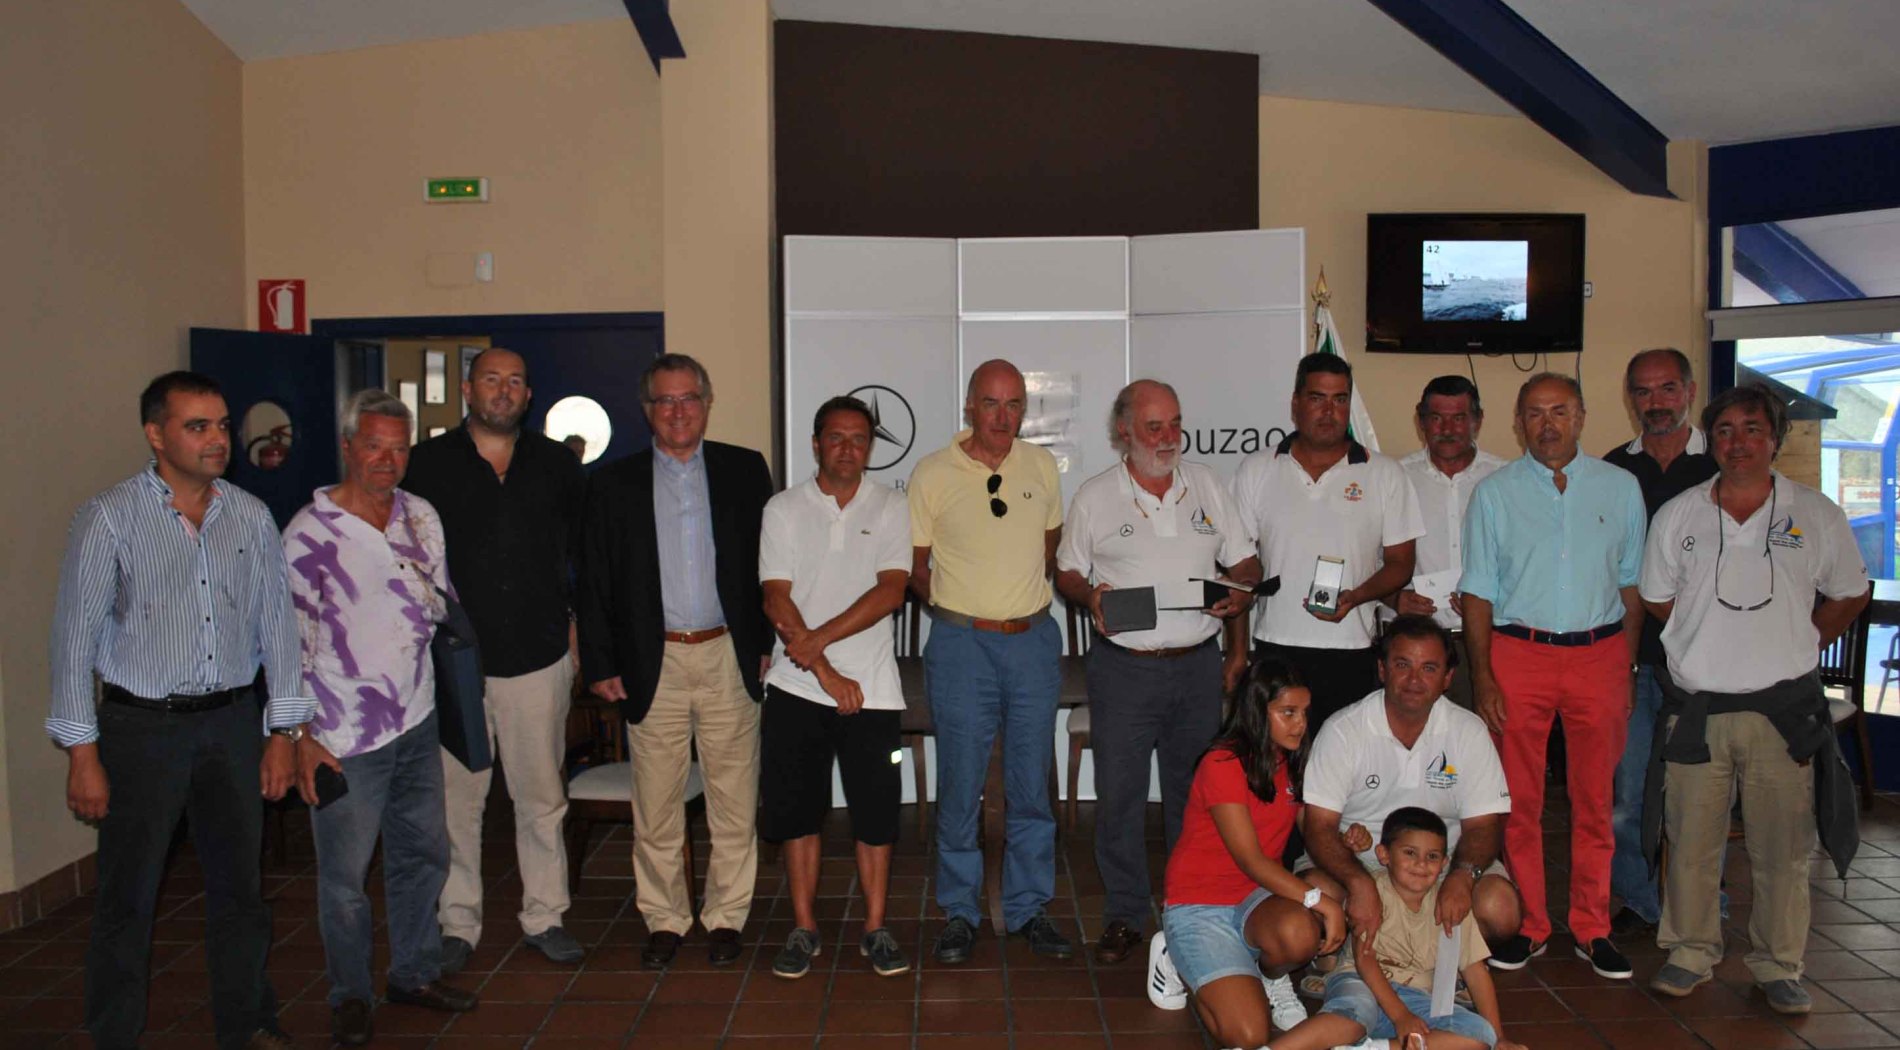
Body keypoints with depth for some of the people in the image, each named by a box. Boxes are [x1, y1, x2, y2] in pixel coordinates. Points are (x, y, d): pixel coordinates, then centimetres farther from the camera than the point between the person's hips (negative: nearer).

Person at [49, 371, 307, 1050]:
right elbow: (75, 637, -7)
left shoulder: (251, 516, 2)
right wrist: (82, 753, -9)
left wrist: (282, 732, 4)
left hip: (233, 721, 3)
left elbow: (276, 624, 6)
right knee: (127, 897, 8)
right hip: (142, 726, -3)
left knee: (239, 885, 14)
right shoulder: (109, 518, -8)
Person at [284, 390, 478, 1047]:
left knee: (424, 853, 16)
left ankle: (415, 973, 33)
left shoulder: (421, 517, 6)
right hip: (345, 738, -5)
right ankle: (350, 996, 25)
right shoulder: (309, 533, -10)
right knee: (345, 876, 6)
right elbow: (291, 642, -10)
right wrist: (302, 738, -12)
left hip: (417, 721, 5)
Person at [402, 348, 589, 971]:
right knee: (458, 796, 5)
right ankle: (458, 924, 19)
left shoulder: (556, 466, 9)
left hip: (539, 656, 2)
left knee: (542, 795, 8)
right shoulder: (428, 464, 3)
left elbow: (585, 549, 16)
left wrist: (573, 619, 9)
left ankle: (544, 916, 20)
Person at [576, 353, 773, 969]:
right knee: (656, 806, 8)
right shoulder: (614, 484, 5)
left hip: (729, 658, 0)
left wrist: (768, 643, 1)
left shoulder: (745, 470, 5)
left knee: (735, 800, 7)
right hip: (653, 663, 0)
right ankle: (664, 919, 24)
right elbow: (594, 583, 5)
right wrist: (600, 664, 1)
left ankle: (725, 916, 23)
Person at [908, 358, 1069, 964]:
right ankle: (959, 913, 17)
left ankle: (1029, 909, 21)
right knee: (960, 784, 2)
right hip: (961, 642, -3)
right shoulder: (932, 475, -3)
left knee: (1032, 784, 8)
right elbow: (913, 568, 5)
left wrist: (1025, 594, 10)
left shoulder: (1042, 466, 7)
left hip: (1033, 640, 3)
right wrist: (957, 609, 3)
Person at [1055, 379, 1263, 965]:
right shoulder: (1095, 497, 2)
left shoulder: (1206, 486, 8)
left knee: (1194, 795, 11)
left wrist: (1241, 592, -6)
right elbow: (1067, 574, 7)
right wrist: (1090, 595, -13)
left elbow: (1245, 565, 14)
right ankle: (1124, 916, 15)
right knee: (1118, 796, 1)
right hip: (1124, 669, -2)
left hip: (1198, 665, 2)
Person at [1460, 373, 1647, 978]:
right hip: (1518, 654, -1)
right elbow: (1478, 593, 3)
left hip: (1598, 653, 1)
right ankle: (1527, 926, 16)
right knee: (1519, 801, 3)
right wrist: (1483, 677, -4)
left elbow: (1631, 586, 11)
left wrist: (1626, 670, 5)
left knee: (1595, 800, 7)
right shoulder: (1495, 493, 4)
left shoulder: (1620, 487, 8)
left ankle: (1592, 929, 19)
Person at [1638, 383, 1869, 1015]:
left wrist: (1795, 646, 5)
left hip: (1782, 708, 0)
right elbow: (1657, 599, 14)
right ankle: (1691, 953, 23)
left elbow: (1850, 595, 13)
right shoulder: (1677, 516, 4)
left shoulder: (1816, 515, 2)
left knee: (1783, 848, 6)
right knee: (1691, 841, 7)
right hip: (1696, 707, 1)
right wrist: (1716, 642, 11)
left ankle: (1778, 967, 21)